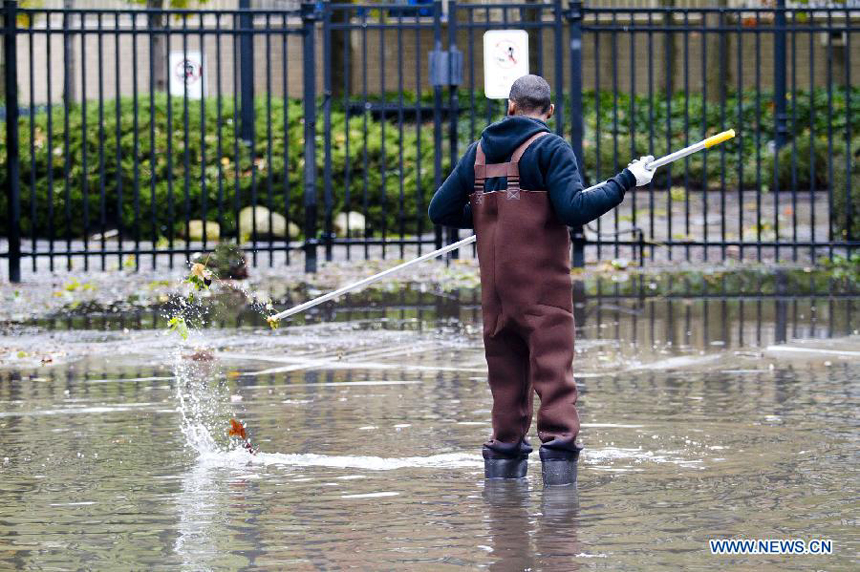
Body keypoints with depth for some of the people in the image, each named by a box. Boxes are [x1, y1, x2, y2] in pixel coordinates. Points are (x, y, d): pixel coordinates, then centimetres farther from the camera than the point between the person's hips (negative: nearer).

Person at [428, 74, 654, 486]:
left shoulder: (480, 151, 11)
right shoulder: (550, 148, -6)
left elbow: (440, 211, 13)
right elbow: (574, 209, -17)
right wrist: (627, 180, -8)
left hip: (494, 281, 5)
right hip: (542, 281, -5)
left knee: (505, 367, 11)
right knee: (553, 364, -6)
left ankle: (505, 453, 11)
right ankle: (558, 445, -16)